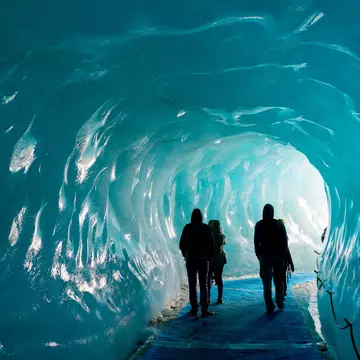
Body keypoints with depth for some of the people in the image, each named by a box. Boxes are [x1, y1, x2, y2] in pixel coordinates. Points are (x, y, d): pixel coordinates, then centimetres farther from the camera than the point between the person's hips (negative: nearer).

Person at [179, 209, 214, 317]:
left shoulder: (187, 228, -3)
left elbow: (181, 244, 0)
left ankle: (194, 309, 6)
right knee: (203, 285, 1)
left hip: (190, 260, 1)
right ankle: (204, 310, -2)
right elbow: (211, 244, -2)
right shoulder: (206, 228, -4)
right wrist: (208, 256, 12)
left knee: (192, 285, 7)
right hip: (203, 259, -1)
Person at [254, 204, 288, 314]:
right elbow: (285, 240, 3)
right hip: (278, 255, 2)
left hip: (265, 255, -2)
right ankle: (280, 303, 11)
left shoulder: (259, 225, -3)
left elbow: (256, 242, -5)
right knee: (278, 280, 14)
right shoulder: (280, 224, 2)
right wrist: (283, 254, 9)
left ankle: (270, 307, -6)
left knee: (267, 282, -1)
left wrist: (259, 255, 4)